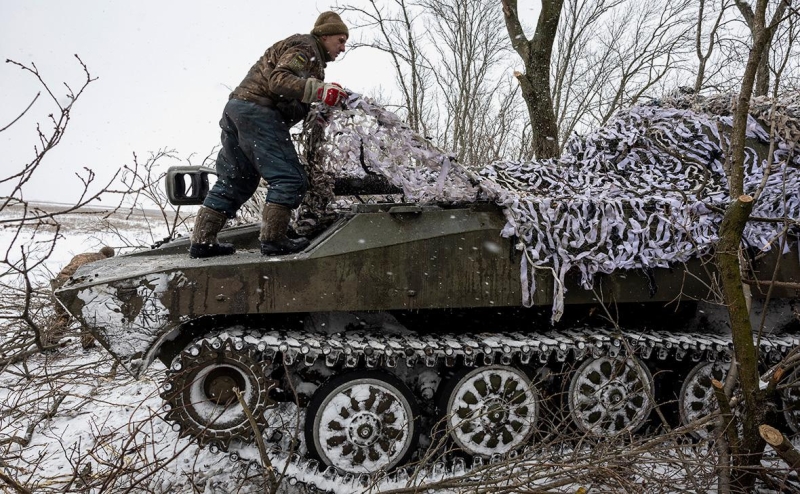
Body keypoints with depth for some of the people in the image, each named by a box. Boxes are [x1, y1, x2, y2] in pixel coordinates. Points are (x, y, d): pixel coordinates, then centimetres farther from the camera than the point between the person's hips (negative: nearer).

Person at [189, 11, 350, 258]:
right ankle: (273, 240, -8)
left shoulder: (311, 55, 29)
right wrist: (319, 90, -26)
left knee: (233, 182, 11)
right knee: (290, 179, -10)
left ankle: (202, 241, 13)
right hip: (258, 111, -10)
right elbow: (279, 80, -18)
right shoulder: (305, 46, -1)